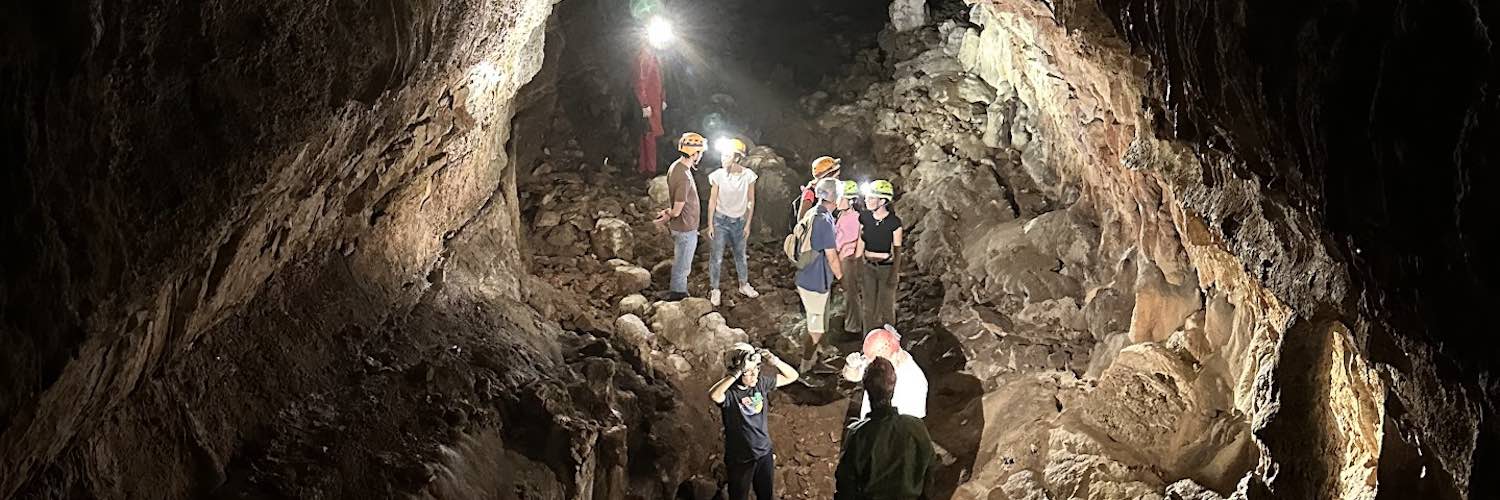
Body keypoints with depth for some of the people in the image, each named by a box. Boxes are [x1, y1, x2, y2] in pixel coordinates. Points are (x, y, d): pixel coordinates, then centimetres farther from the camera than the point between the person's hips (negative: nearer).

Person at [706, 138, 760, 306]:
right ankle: (714, 289, 19)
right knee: (716, 257, 3)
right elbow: (712, 201, -7)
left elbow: (751, 201, -3)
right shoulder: (718, 175, -16)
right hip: (721, 220, -2)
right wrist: (710, 225, -4)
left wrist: (748, 224, -1)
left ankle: (744, 285, 36)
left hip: (739, 221, 2)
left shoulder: (748, 175, -14)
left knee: (741, 255, 17)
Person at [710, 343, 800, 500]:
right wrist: (736, 374, -46)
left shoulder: (761, 382, -8)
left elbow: (792, 376, 0)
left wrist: (775, 361, -18)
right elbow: (713, 395, -48)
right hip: (739, 460, -5)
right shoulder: (729, 392, -24)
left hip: (764, 454, 5)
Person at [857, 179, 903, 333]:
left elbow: (897, 250, -9)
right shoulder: (864, 217, -5)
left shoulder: (894, 222, -15)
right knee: (869, 307, 10)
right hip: (868, 267, 3)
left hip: (887, 267, -3)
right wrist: (857, 267, 2)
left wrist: (894, 274, -11)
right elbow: (861, 242, 3)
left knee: (886, 307, 6)